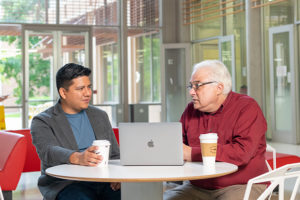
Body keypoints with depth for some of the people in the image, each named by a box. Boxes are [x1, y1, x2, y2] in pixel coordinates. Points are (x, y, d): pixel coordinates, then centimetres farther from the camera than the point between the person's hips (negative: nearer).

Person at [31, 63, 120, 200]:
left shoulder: (100, 116, 20)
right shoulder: (43, 122, 4)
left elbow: (115, 155, 19)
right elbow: (48, 152, -16)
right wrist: (77, 158, -37)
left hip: (104, 182, 4)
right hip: (66, 183, -4)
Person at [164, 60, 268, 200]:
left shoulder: (247, 108, -8)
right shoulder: (190, 110, 11)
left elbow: (242, 153, -22)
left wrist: (192, 153, -21)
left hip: (241, 186, -5)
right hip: (198, 187, 5)